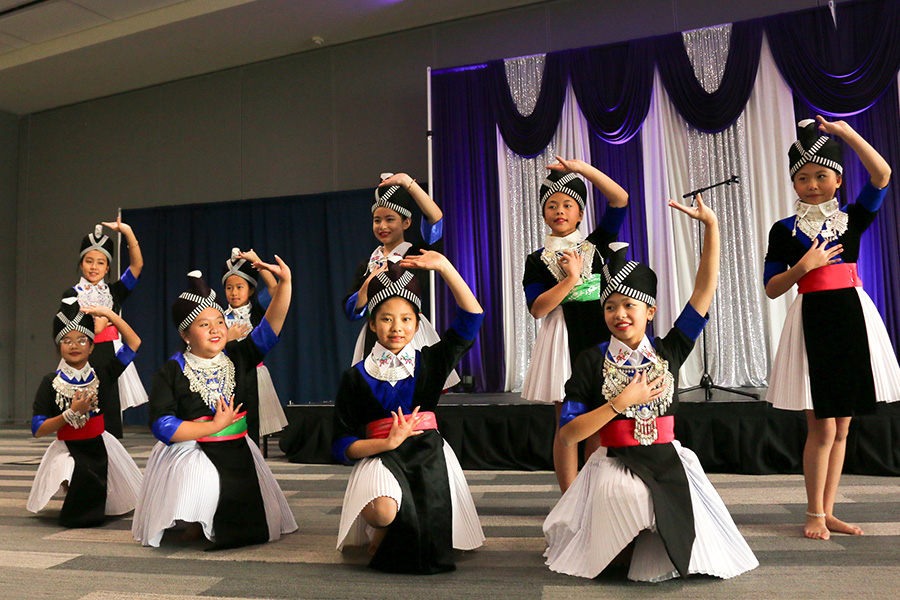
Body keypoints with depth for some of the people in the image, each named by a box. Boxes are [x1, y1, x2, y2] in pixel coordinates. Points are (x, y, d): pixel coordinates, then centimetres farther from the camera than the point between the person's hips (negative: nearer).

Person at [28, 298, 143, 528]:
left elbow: (134, 343, -6)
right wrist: (72, 413, -19)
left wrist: (108, 314, -10)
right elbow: (37, 430, -8)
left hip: (100, 447, 3)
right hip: (68, 450, -3)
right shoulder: (51, 382, -6)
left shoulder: (102, 373, -2)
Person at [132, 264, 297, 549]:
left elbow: (269, 329, -8)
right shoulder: (171, 372, -9)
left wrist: (285, 283, -20)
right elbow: (162, 426, -16)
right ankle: (194, 524, 1)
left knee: (254, 525, 2)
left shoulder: (237, 357, 2)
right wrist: (215, 426, -17)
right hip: (189, 452, -4)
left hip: (237, 451, 4)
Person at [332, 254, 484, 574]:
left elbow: (471, 317, -4)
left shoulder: (429, 362, 7)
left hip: (429, 455, 2)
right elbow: (343, 445, 1)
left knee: (434, 541, -18)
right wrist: (389, 442, -16)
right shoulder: (356, 377, 5)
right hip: (379, 456, -1)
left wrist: (444, 266, -10)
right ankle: (380, 533, 5)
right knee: (383, 511, -34)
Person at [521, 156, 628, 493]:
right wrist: (571, 280, -13)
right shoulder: (538, 260, 5)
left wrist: (582, 168, -6)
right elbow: (537, 309, -6)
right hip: (563, 339, -1)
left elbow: (620, 199, -2)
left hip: (599, 336, 1)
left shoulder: (595, 245, 9)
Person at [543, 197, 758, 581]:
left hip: (669, 462, 3)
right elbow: (568, 434, -8)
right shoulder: (593, 361, -3)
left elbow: (704, 289, -2)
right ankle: (621, 551, -1)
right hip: (615, 464, -2)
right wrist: (622, 402, -15)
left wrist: (711, 225, -7)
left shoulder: (668, 351, 4)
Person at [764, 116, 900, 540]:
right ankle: (815, 515, 10)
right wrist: (803, 266, -16)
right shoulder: (785, 230, 1)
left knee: (841, 427, 9)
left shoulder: (853, 218, 8)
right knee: (822, 427, -4)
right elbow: (771, 289, -1)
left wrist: (845, 131, -8)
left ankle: (828, 512, 20)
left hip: (853, 315, 4)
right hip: (813, 319, -3)